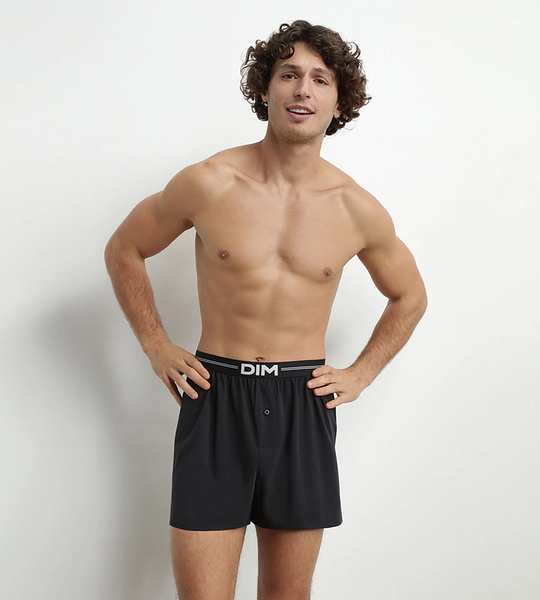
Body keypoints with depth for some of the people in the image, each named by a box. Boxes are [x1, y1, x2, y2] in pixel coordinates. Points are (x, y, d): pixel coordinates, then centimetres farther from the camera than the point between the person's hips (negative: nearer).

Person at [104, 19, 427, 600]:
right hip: (215, 397, -2)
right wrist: (157, 347, 6)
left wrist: (360, 374, 10)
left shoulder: (358, 210, -1)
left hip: (305, 402, 2)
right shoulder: (208, 184, -6)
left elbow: (409, 297, 17)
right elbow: (123, 251, 10)